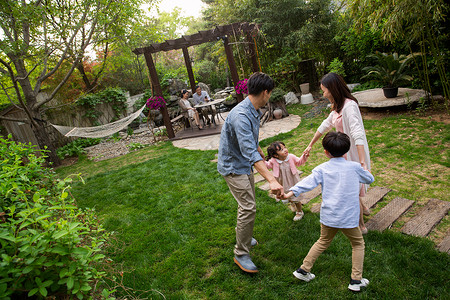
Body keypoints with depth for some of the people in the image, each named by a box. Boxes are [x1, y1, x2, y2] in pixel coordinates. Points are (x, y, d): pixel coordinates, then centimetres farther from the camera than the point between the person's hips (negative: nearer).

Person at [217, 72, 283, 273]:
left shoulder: (254, 111, 0)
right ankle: (241, 254, 5)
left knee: (248, 202, 22)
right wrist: (271, 180, -48)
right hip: (233, 166, -10)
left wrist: (260, 152, 34)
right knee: (248, 207, -11)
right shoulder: (241, 116, -32)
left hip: (244, 164, 10)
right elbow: (250, 153, -41)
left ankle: (243, 235, 44)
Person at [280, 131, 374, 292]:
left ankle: (303, 270, 26)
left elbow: (308, 182, -19)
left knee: (323, 242, 22)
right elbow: (370, 179, 17)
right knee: (358, 244, 21)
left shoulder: (322, 169, -3)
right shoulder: (354, 167, -1)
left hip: (328, 216, 2)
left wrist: (291, 192, -26)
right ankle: (356, 280, 20)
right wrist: (362, 170, 36)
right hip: (349, 217, -1)